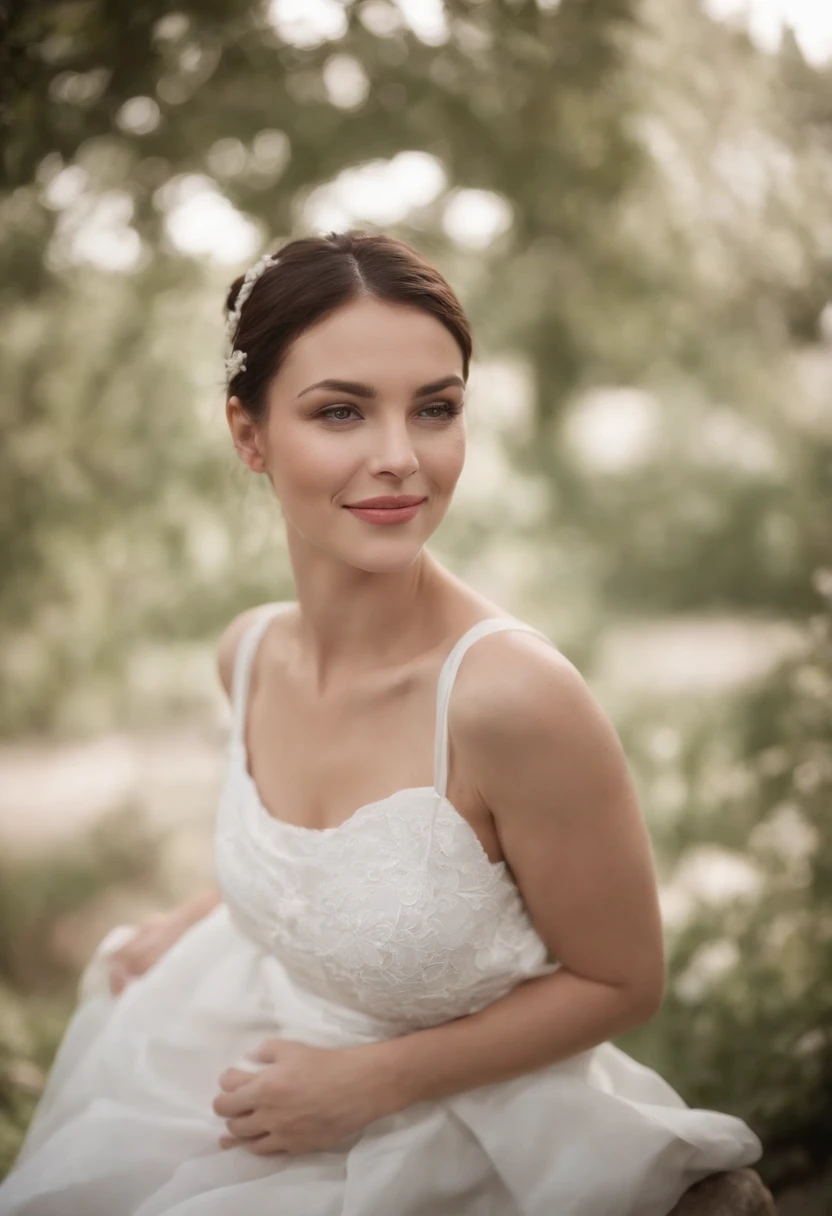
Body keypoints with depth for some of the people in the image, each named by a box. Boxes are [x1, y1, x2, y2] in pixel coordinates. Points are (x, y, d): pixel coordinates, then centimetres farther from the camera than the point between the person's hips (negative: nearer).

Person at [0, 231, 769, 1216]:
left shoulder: (511, 694, -30)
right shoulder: (250, 652, -9)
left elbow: (618, 984, -16)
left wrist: (372, 1080, -17)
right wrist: (183, 928, 7)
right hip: (259, 1091, 5)